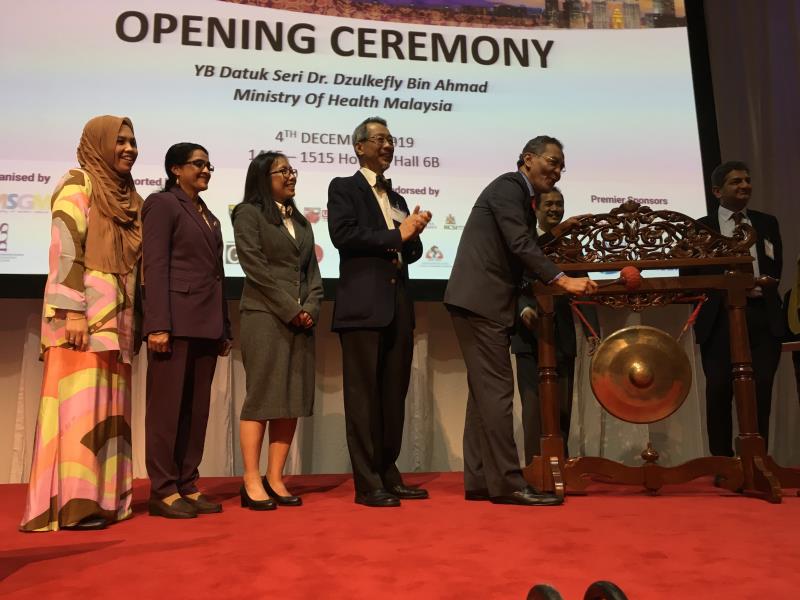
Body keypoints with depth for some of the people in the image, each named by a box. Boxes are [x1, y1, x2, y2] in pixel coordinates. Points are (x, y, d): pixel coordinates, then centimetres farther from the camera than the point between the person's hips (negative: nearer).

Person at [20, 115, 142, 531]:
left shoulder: (127, 196, 20)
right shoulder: (78, 183, -1)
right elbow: (65, 249, -12)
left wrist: (137, 322, 14)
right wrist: (73, 311, -20)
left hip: (116, 316, 8)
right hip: (84, 312, -7)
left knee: (107, 407, 6)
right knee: (79, 403, -10)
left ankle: (100, 498, 12)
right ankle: (69, 505, -6)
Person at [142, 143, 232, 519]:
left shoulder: (208, 216, 22)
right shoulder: (163, 203, 1)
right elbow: (155, 266, -10)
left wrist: (224, 329, 14)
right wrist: (158, 324, -18)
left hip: (206, 325, 7)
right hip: (176, 321, -7)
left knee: (198, 407, 7)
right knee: (167, 405, -3)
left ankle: (187, 486, 14)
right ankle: (162, 491, 4)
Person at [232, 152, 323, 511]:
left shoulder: (300, 220, 20)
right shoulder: (249, 213, 1)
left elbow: (312, 270, 14)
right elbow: (256, 268, -9)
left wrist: (310, 308, -3)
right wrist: (291, 309, -12)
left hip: (302, 319, 6)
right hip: (265, 317, -6)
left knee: (293, 400, 3)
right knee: (262, 397, -6)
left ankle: (275, 480, 10)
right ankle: (252, 483, 1)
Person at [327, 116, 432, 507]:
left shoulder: (397, 198, 23)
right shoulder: (343, 188, 4)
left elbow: (412, 252, 19)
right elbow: (343, 235, -13)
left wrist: (413, 233, -2)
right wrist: (396, 234, -9)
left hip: (399, 307, 7)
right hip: (363, 306, -6)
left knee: (394, 395, 8)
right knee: (364, 395, -3)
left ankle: (389, 476, 17)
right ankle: (367, 484, 3)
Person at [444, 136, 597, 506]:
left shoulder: (521, 197, 23)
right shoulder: (508, 187, -6)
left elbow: (521, 250, 21)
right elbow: (520, 245, -17)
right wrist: (563, 281, -21)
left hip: (481, 302, 10)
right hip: (480, 301, -10)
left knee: (485, 392, 8)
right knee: (497, 390, -10)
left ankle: (479, 480, 12)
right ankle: (507, 483, -7)